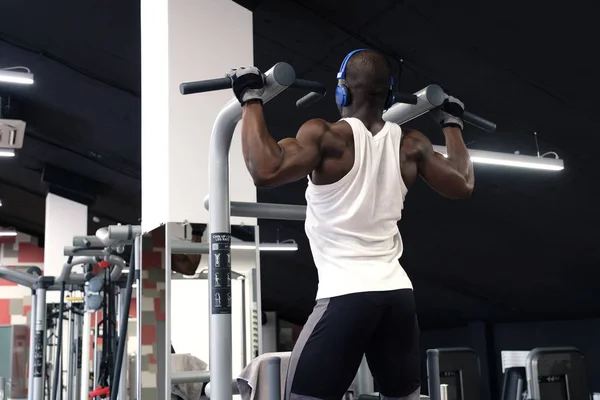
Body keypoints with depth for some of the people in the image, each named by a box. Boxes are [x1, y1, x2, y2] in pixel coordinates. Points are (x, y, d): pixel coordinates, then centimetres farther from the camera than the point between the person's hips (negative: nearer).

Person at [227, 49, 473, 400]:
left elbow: (266, 170, -22)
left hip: (347, 295, -5)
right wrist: (452, 124, 33)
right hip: (398, 293, 6)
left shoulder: (327, 136, -8)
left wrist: (252, 100, -10)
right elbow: (463, 185, 21)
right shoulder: (411, 144, 8)